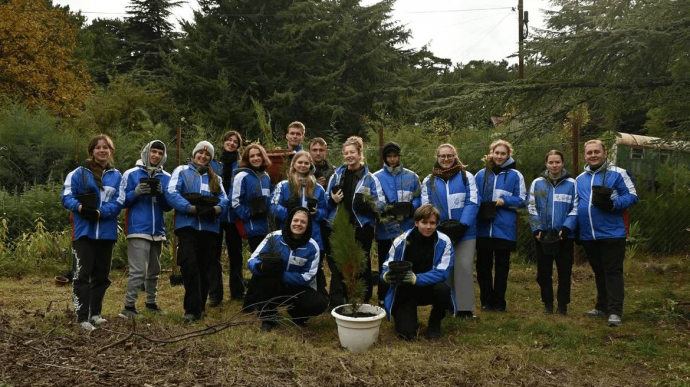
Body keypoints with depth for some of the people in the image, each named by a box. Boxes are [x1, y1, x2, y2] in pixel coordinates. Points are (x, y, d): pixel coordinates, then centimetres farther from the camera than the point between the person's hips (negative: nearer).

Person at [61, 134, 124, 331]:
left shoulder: (117, 176, 7)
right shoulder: (78, 173, 2)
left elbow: (119, 202, -3)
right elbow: (67, 196, -3)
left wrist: (100, 212, -20)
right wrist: (80, 207, -24)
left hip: (107, 232, 3)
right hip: (84, 231, -3)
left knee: (101, 275, 12)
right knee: (82, 274, -7)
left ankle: (95, 313, 25)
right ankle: (82, 317, -5)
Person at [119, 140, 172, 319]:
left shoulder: (167, 178, 8)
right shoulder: (131, 174, -1)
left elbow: (168, 206, 7)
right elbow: (123, 201, -1)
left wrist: (161, 194, -13)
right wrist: (136, 193, -18)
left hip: (158, 230, 5)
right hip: (138, 229, -5)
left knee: (154, 270, 15)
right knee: (138, 270, -12)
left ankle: (151, 302, 29)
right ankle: (129, 306, -4)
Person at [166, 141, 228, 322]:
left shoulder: (215, 178, 21)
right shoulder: (182, 171, 8)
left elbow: (224, 199, 7)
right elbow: (171, 193, -8)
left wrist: (216, 208, -16)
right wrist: (191, 208, -19)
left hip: (210, 227, 4)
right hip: (187, 225, -4)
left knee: (203, 268, 8)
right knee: (190, 266, -15)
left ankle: (198, 307, 18)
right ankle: (194, 308, -13)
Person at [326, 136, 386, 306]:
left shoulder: (369, 178, 1)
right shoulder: (336, 175, 10)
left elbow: (382, 203, -5)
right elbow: (326, 201, 16)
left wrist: (368, 203, -25)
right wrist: (332, 200, -7)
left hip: (361, 229, -2)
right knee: (337, 266, 2)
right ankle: (336, 304, 12)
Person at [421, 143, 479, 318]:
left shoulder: (466, 177, 3)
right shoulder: (429, 181, 8)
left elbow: (472, 203, -6)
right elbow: (425, 208, 3)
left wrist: (462, 225, -17)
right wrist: (438, 227, -11)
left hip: (465, 232, -2)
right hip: (440, 232, 2)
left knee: (463, 267, -8)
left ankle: (465, 307, -1)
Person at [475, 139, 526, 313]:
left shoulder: (515, 175, 3)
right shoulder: (481, 175, 10)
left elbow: (522, 200, 1)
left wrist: (505, 201, -15)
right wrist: (478, 207, -9)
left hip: (504, 229, -2)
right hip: (483, 228, 2)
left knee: (502, 266, 5)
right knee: (483, 266, 6)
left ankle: (499, 302, 14)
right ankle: (486, 300, 19)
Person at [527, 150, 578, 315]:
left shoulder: (572, 183, -1)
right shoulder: (537, 183, 3)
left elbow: (576, 208, -3)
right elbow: (532, 208, 1)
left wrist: (566, 228, -14)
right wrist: (537, 229, -9)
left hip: (564, 236, -1)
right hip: (543, 235, 1)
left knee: (564, 271, 6)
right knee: (544, 272, 8)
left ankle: (563, 304, 18)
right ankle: (548, 303, 21)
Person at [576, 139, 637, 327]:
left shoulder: (618, 173, -4)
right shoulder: (580, 179, 14)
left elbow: (632, 195, -6)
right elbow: (576, 204, 23)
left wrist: (613, 203, -23)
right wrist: (575, 228, 9)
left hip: (612, 233, -6)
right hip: (588, 235, 6)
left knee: (613, 272, -4)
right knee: (598, 272, 16)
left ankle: (615, 311, -4)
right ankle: (602, 306, 27)